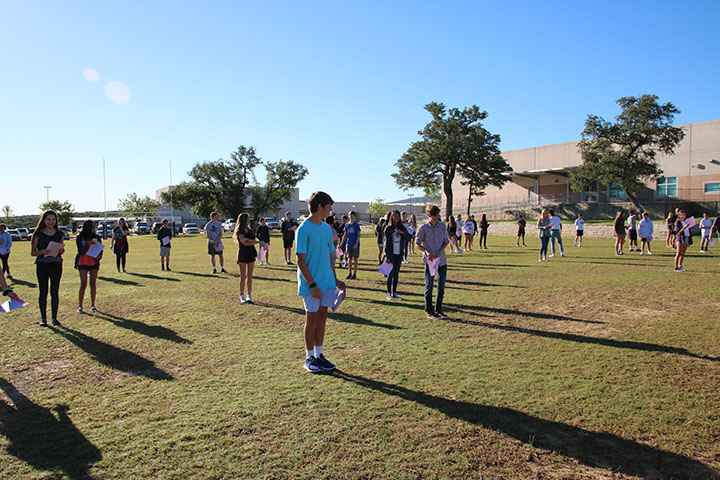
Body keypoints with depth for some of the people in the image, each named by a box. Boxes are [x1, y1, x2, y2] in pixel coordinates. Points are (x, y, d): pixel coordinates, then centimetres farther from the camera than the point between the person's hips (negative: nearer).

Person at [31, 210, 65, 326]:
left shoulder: (59, 234, 8)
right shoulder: (38, 234, 1)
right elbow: (32, 252, 1)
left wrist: (61, 250, -6)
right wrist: (43, 251, -18)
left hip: (56, 265, 2)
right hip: (42, 265, -2)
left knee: (55, 292, 3)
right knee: (43, 292, 1)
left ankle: (54, 318, 11)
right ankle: (43, 318, 11)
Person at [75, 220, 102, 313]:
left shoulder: (96, 237, 7)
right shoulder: (79, 237, -2)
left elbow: (100, 249, 11)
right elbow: (80, 251, -8)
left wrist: (99, 256, -9)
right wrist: (88, 244, -23)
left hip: (94, 262, 3)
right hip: (82, 262, -3)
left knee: (93, 283, 3)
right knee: (83, 284, -5)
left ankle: (93, 305, 11)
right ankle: (80, 306, 3)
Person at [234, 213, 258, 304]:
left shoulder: (250, 230, 14)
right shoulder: (239, 231, -6)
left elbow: (254, 240, 5)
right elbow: (244, 243, -17)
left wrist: (248, 239, -13)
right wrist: (257, 242, -13)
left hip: (251, 254, 5)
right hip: (242, 254, -5)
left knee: (249, 276, 5)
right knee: (243, 276, 0)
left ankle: (249, 295, 8)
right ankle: (242, 296, 9)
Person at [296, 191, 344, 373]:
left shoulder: (327, 228, 10)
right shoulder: (304, 229, -12)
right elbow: (301, 261, -15)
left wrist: (335, 279, 16)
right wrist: (312, 284, -17)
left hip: (327, 283, 7)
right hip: (311, 284, -7)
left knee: (322, 317, 11)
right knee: (312, 318, 2)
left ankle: (319, 355, 22)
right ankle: (309, 358, 16)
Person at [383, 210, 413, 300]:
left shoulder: (402, 228, 7)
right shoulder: (388, 228, -5)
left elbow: (409, 238, 4)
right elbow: (386, 243, -7)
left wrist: (403, 233, -14)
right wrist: (387, 256, -11)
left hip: (399, 254, 4)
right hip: (391, 254, -4)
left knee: (396, 274, 6)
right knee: (391, 273, -3)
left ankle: (394, 293, 13)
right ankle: (389, 293, 4)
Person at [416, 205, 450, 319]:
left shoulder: (443, 226, 4)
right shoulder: (423, 228, -6)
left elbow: (446, 241, 9)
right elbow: (417, 243, -2)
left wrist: (440, 251, -9)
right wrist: (426, 251, -19)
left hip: (442, 259, 4)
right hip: (429, 260, -4)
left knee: (442, 286, 9)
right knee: (429, 286, 1)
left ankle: (438, 309, 23)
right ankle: (429, 311, 11)